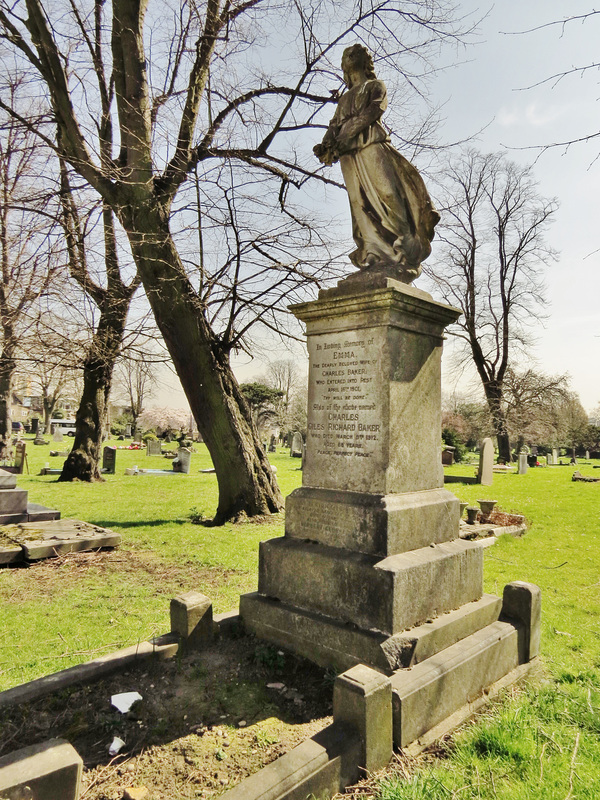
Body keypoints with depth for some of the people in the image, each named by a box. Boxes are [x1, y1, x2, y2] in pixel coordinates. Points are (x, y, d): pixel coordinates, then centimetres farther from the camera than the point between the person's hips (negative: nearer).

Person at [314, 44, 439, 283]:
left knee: (387, 197, -17)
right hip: (349, 155, 4)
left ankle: (402, 255, -22)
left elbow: (373, 111, -1)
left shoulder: (376, 86, 18)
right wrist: (325, 146, -4)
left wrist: (346, 134, -13)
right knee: (363, 208, -9)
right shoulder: (344, 98, 32)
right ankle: (375, 260, -16)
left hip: (372, 147, -4)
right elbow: (335, 125, 19)